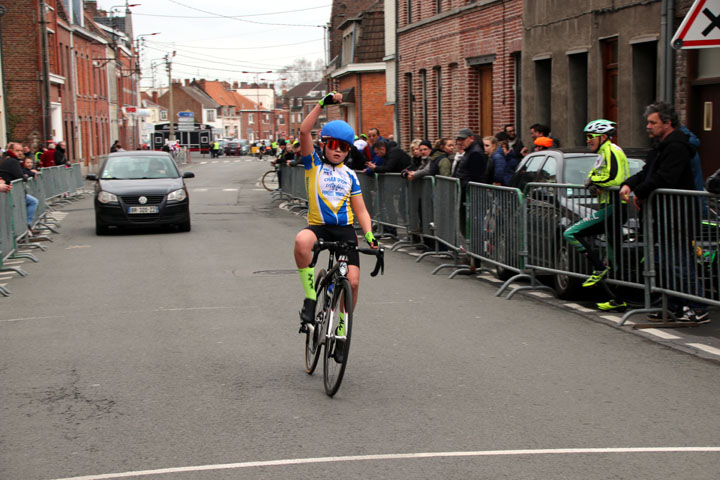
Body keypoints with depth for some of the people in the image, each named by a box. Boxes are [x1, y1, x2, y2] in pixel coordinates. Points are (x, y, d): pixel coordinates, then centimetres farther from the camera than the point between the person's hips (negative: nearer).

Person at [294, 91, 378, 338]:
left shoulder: (349, 175, 13)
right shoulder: (314, 164, 5)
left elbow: (360, 210, 11)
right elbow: (304, 131, -9)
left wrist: (369, 234, -5)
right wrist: (323, 103, -14)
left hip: (345, 229, 3)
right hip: (318, 225, -3)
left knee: (352, 281, -12)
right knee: (302, 240, -39)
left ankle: (342, 326, 14)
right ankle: (310, 297, -23)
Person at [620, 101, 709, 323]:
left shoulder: (676, 147, -15)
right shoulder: (661, 146, 18)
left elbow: (663, 179, -24)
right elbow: (647, 173, 20)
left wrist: (639, 192, -12)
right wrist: (628, 184, 1)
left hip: (677, 218, -11)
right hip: (666, 219, 11)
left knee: (681, 265, -8)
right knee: (668, 264, 15)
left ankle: (698, 310, -3)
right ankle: (674, 307, 23)